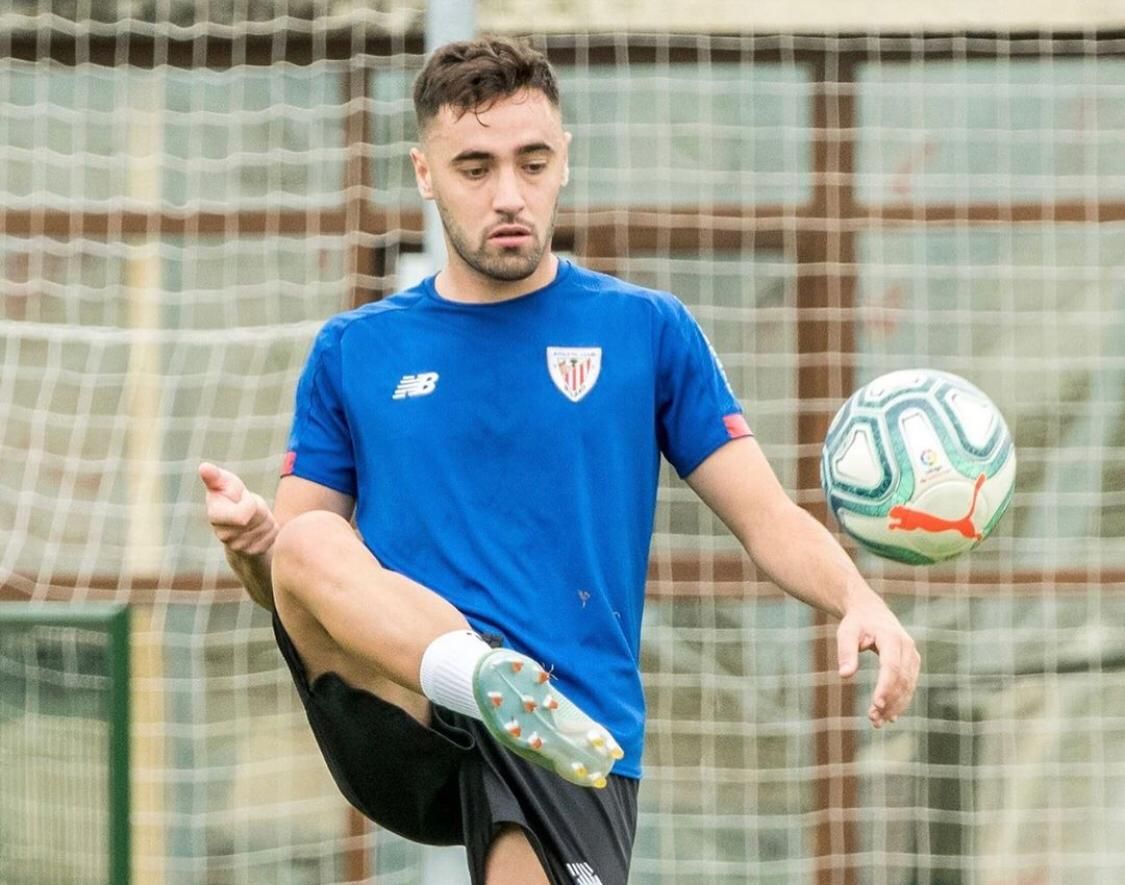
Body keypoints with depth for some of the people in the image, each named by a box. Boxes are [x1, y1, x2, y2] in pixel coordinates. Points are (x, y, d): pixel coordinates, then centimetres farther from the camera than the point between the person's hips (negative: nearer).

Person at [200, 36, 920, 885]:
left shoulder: (647, 331, 11)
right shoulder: (352, 353, 15)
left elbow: (770, 522, 8)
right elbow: (290, 579, 16)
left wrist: (859, 602, -14)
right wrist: (252, 542, -9)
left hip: (577, 738, 0)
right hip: (399, 726, 1)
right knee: (310, 543, -29)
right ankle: (496, 683, -49)